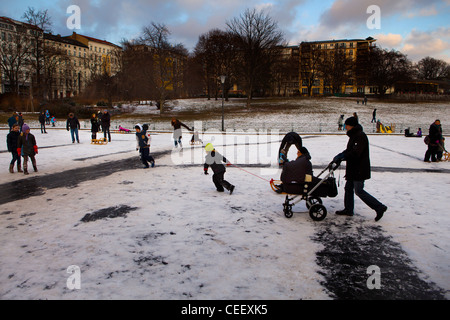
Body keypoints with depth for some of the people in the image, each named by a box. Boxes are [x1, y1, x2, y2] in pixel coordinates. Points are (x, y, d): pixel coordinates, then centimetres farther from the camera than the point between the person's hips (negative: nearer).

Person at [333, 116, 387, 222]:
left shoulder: (360, 136, -18)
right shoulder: (354, 135, 15)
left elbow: (355, 153, -27)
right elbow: (349, 151, 18)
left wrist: (342, 156, -24)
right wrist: (340, 156, 2)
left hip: (360, 169, -10)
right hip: (353, 168, 10)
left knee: (359, 191, -8)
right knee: (348, 188, 13)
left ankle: (379, 207, 1)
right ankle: (348, 210, 23)